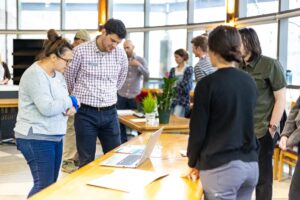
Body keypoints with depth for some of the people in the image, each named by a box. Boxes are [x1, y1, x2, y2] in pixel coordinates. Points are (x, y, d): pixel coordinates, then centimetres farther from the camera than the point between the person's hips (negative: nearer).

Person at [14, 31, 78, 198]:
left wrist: (70, 107, -5)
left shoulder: (57, 73, 11)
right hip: (36, 138, -9)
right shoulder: (35, 75, -18)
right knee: (44, 186, -10)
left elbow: (61, 101, 18)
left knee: (51, 184, 12)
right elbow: (47, 108, -27)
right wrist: (70, 101, -12)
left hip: (54, 137, 9)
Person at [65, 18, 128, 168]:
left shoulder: (120, 54, 2)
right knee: (87, 162, 3)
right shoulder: (81, 51, -9)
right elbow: (69, 79, 6)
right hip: (86, 114, -3)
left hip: (110, 113, 4)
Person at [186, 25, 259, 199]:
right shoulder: (250, 82, 6)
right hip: (251, 164, 6)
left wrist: (193, 164, 6)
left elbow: (198, 130, -9)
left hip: (221, 167, -6)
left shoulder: (208, 83, -12)